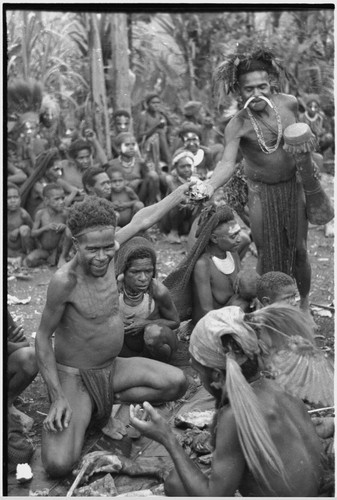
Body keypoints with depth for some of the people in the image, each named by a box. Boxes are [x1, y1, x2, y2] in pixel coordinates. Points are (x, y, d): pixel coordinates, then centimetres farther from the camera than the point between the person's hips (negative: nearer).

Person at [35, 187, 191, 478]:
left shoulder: (106, 251, -10)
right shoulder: (65, 280, -26)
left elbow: (143, 220, 4)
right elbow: (43, 337, -17)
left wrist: (185, 189, 11)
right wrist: (57, 396, -20)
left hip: (112, 366, 7)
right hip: (75, 375, -6)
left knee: (177, 383, -4)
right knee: (58, 465, -22)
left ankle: (105, 404, 7)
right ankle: (61, 414, 10)